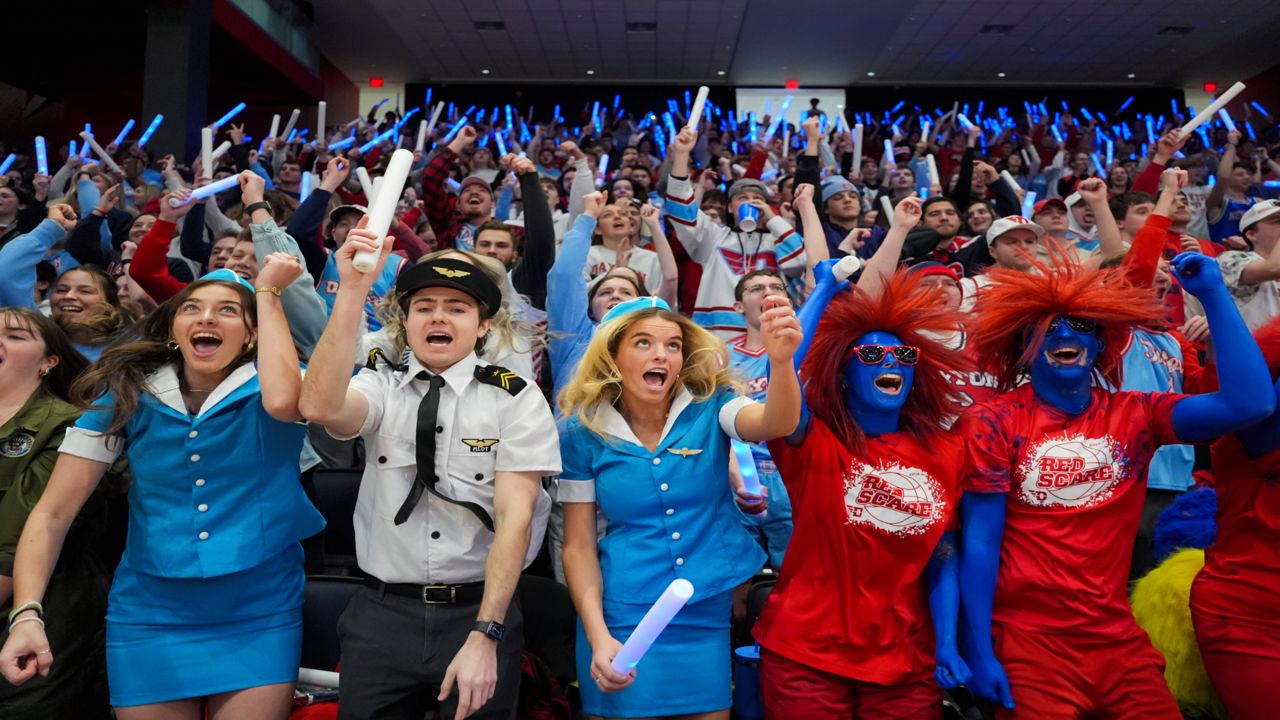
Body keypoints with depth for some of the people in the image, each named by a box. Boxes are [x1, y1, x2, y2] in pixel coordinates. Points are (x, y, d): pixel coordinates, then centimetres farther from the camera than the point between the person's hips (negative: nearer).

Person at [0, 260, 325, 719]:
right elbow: (53, 513, -1)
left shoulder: (269, 386, -6)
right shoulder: (127, 394, -1)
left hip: (261, 612, -2)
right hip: (150, 612, 2)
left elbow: (283, 401, -32)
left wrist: (268, 291, -21)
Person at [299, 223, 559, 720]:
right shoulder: (381, 386, 1)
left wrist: (484, 636, -18)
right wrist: (352, 289, -26)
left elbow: (515, 517, -11)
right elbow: (320, 407, -21)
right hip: (381, 613, 2)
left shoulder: (517, 400, -5)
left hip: (479, 611, -1)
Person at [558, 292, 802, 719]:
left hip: (712, 618, 2)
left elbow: (776, 423, -25)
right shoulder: (585, 432, -5)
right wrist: (598, 636, -14)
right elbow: (579, 545, -3)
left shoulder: (709, 407, -5)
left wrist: (780, 360, -45)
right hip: (624, 622, -1)